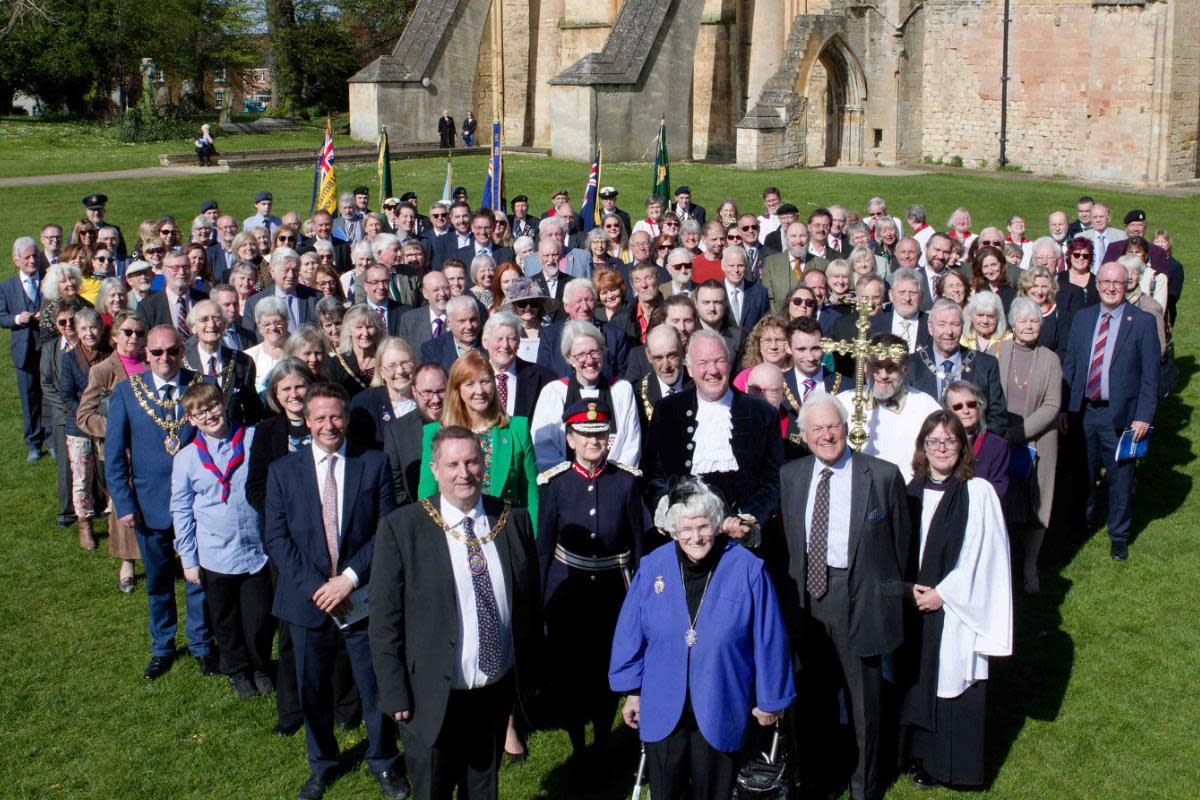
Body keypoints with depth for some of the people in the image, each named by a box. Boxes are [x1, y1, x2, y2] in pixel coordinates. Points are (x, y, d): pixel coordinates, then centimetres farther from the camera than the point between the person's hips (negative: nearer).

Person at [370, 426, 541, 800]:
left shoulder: (514, 520, -1)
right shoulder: (401, 528, -12)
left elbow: (531, 600, 6)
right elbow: (384, 620, -9)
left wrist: (532, 673, 6)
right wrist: (395, 695, -10)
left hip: (499, 689, 3)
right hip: (434, 697, -3)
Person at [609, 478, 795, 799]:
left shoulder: (748, 570, -12)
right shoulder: (652, 568, -6)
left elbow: (768, 640, -5)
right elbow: (630, 633, 3)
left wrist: (770, 699, 1)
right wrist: (631, 690, 7)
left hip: (721, 712, -2)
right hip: (662, 710, 2)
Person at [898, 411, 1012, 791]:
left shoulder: (978, 493, -8)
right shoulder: (910, 491, 5)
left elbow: (983, 556, -11)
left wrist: (942, 593, -13)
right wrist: (905, 587, -7)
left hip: (955, 612, -4)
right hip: (912, 607, 4)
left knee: (953, 684, 3)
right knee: (917, 683, 10)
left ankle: (953, 766, 18)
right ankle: (923, 759, 25)